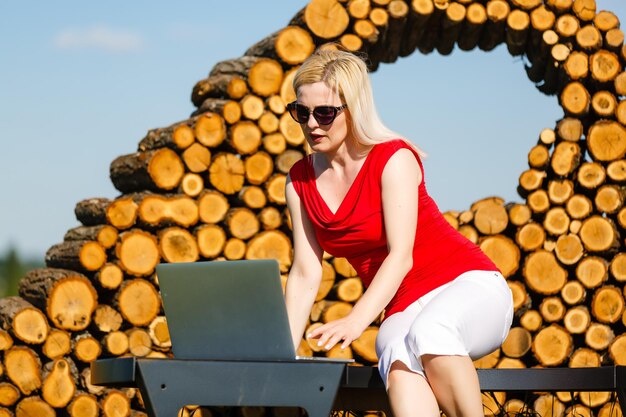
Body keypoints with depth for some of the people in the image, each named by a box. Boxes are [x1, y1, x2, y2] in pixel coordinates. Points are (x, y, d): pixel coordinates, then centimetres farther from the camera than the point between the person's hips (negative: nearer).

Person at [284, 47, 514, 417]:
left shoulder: (394, 159, -11)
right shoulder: (301, 182, 6)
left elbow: (401, 255, -21)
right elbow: (305, 275, 3)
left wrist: (356, 321, -35)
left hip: (469, 289, -3)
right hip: (404, 310, 3)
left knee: (427, 334, -40)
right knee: (398, 365, -35)